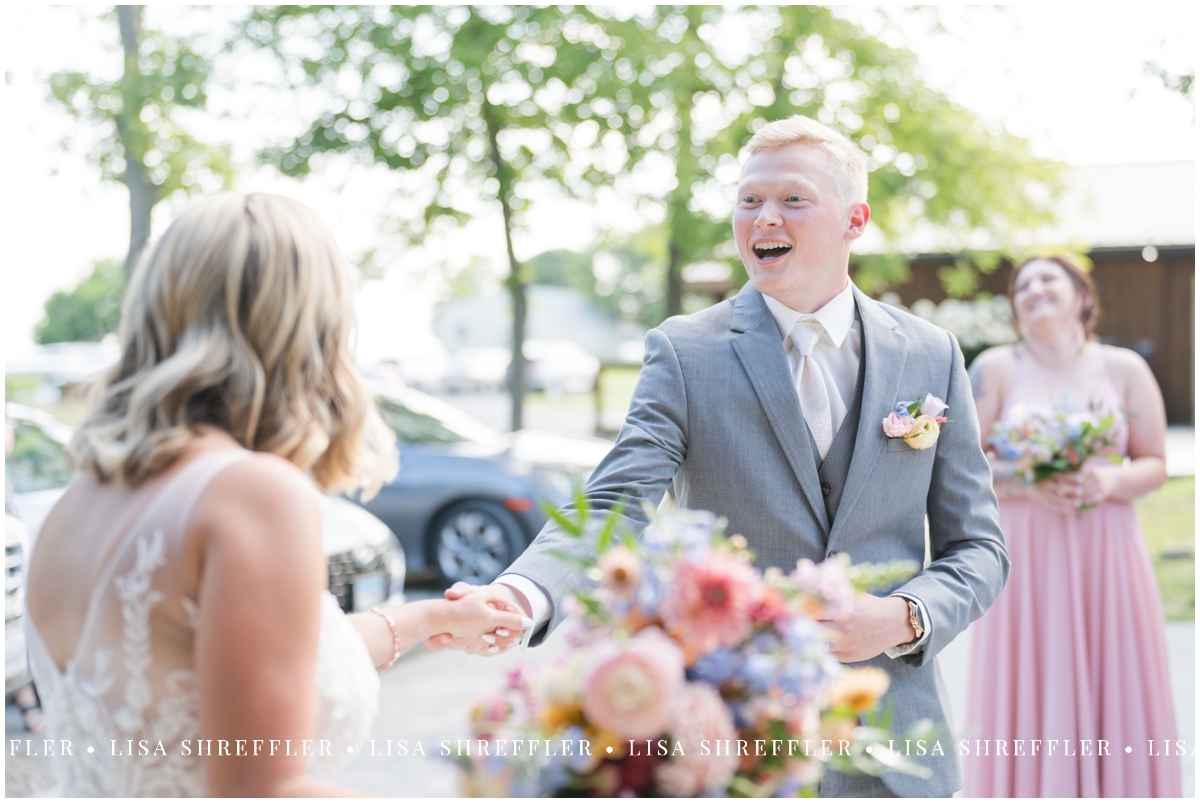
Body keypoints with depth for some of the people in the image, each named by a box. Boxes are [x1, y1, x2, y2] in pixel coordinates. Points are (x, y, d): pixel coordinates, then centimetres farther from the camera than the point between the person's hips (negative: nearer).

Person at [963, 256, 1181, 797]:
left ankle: (1113, 788, 15)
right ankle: (1030, 791, 10)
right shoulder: (995, 369, 3)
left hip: (1107, 555, 1)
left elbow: (1155, 466, 7)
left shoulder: (1125, 369, 7)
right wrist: (1030, 484, -17)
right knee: (1031, 697, -1)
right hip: (1025, 554, -1)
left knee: (1113, 694, 3)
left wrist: (1109, 481, -14)